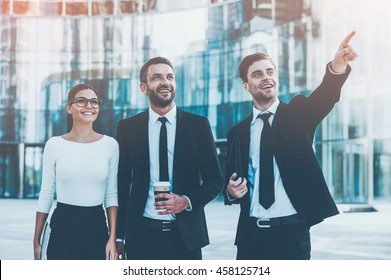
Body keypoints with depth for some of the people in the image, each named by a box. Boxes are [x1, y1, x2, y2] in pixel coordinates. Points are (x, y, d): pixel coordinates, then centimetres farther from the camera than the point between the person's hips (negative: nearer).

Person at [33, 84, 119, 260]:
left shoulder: (110, 145, 1)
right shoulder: (54, 145, -1)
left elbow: (111, 195, 4)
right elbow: (46, 195, 2)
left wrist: (112, 238, -3)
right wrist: (36, 242, 2)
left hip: (97, 228, 1)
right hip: (62, 229, -1)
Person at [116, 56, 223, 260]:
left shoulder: (198, 125, 2)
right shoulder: (127, 128, 4)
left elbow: (215, 180, 5)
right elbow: (121, 184, 7)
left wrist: (187, 201, -12)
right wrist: (118, 236, 5)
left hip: (186, 235, 0)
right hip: (142, 235, 0)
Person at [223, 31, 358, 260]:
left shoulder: (297, 114, 4)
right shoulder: (238, 133, 10)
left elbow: (323, 98, -18)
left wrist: (337, 67, -39)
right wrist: (231, 191, -9)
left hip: (291, 234, -2)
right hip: (251, 235, 3)